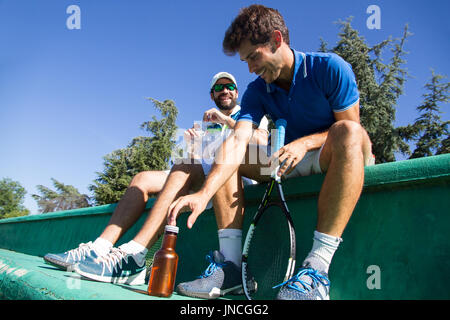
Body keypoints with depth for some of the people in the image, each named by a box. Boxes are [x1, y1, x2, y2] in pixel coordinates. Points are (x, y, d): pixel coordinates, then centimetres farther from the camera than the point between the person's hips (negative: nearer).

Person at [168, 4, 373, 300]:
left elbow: (349, 127, -10)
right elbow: (238, 141, -20)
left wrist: (305, 142, -26)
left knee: (348, 131, -37)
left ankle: (317, 267, -44)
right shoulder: (257, 91, -4)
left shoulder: (330, 68, -12)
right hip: (291, 163, 4)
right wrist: (204, 193, -34)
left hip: (333, 157, -4)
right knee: (227, 153, -11)